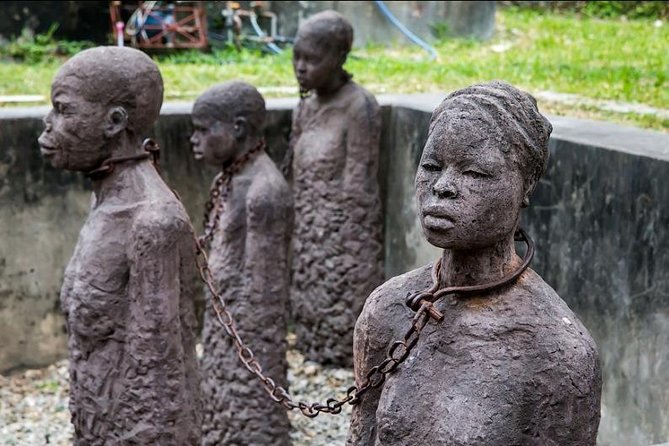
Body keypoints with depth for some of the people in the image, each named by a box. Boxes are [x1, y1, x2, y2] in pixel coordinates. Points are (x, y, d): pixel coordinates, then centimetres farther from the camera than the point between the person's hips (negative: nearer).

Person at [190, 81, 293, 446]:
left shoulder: (263, 191, -22)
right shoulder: (230, 180, 6)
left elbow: (264, 287, -21)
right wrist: (212, 332, 18)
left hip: (248, 338, -9)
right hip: (224, 331, 9)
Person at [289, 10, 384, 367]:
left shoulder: (359, 107, -15)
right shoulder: (306, 109, 7)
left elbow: (358, 193, -17)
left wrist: (339, 259, -16)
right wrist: (297, 247, 12)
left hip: (344, 246, -7)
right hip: (308, 246, 8)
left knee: (344, 350, 1)